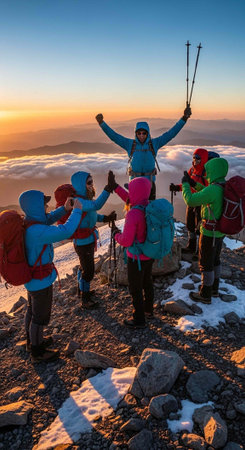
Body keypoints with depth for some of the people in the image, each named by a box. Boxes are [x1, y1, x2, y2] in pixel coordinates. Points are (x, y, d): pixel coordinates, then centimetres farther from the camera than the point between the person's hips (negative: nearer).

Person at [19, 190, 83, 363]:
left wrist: (64, 209, -3)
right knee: (40, 317, 9)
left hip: (31, 277, 10)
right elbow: (65, 231, -39)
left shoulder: (27, 223, -3)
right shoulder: (36, 231, -33)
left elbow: (48, 219, 13)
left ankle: (32, 341, 47)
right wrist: (77, 211, -24)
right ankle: (38, 352, 28)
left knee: (32, 310, 26)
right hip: (41, 281, -10)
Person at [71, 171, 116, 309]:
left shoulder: (86, 197, 1)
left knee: (85, 266, 26)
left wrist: (105, 218, -2)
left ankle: (82, 289, 49)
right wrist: (108, 188, -52)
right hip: (83, 242, -9)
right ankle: (86, 300, 23)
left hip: (89, 239, 9)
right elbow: (96, 205, -46)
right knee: (88, 271, 4)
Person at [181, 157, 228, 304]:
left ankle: (205, 295, 21)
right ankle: (214, 289, 38)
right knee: (215, 259, 22)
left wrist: (185, 184, -8)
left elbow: (190, 201, -22)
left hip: (209, 233, -9)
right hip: (220, 231, 9)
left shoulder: (213, 190, -28)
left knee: (205, 263, 6)